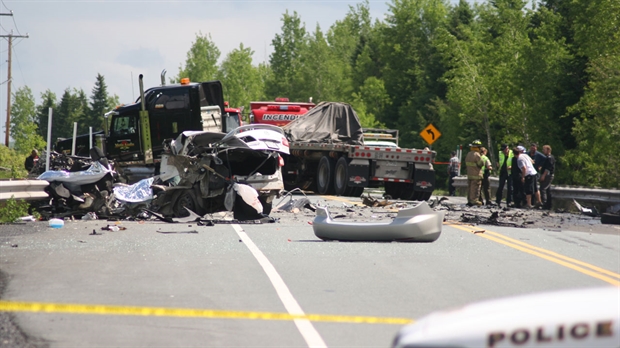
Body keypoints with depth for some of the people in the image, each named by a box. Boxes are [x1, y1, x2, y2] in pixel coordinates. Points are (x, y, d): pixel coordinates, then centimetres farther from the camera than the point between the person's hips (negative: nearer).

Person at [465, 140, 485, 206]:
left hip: (469, 174, 8)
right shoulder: (477, 155, -16)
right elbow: (481, 164, -14)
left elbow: (466, 163, 17)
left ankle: (469, 200, 16)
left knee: (469, 187, 12)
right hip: (476, 175, -8)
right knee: (475, 188, -5)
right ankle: (474, 200, -6)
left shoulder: (468, 154, 10)